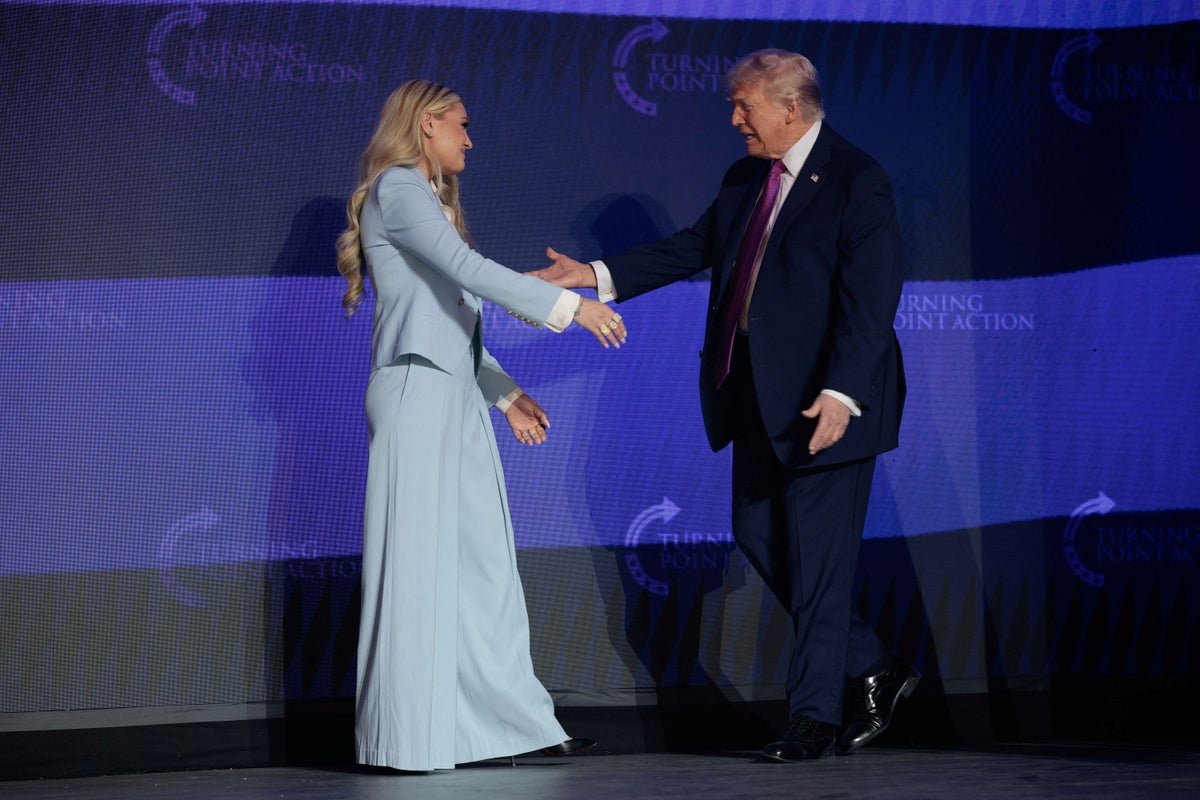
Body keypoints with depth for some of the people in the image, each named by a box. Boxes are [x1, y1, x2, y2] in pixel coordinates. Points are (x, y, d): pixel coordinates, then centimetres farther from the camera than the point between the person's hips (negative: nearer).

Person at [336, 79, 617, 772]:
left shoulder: (429, 197, 24)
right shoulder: (398, 188, -6)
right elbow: (469, 268, -17)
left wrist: (505, 391, 20)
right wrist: (568, 306, -18)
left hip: (456, 393, 9)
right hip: (415, 388, -9)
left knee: (485, 559, 7)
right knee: (417, 559, -8)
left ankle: (512, 720, 9)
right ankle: (407, 735, -5)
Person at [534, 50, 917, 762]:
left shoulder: (856, 180, -12)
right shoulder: (745, 181, 13)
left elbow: (871, 295, -18)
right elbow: (695, 248, 18)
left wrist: (841, 392, -27)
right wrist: (600, 275, 8)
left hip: (823, 401, -9)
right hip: (759, 397, 9)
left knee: (818, 556, -3)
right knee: (759, 537, 11)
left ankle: (816, 715, 6)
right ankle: (872, 670, 23)